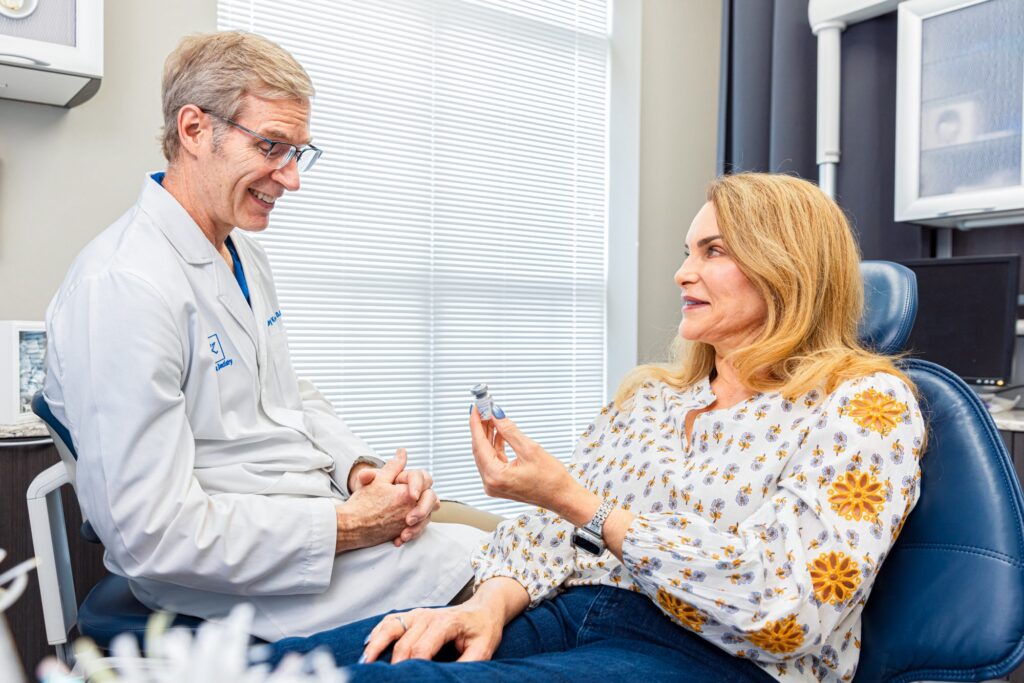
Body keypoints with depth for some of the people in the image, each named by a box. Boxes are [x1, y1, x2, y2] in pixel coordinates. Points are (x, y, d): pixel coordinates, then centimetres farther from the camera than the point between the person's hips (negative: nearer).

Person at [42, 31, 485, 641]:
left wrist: (362, 469, -3)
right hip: (230, 581, -9)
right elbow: (153, 533, -24)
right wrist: (348, 528, -21)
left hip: (330, 503, 9)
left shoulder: (246, 254, 10)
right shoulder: (124, 286, -22)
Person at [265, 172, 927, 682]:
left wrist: (575, 500, -15)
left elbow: (789, 610, -13)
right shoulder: (648, 393, 19)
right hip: (569, 614, 5)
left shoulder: (865, 402, -1)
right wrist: (495, 600, -10)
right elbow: (554, 526, 13)